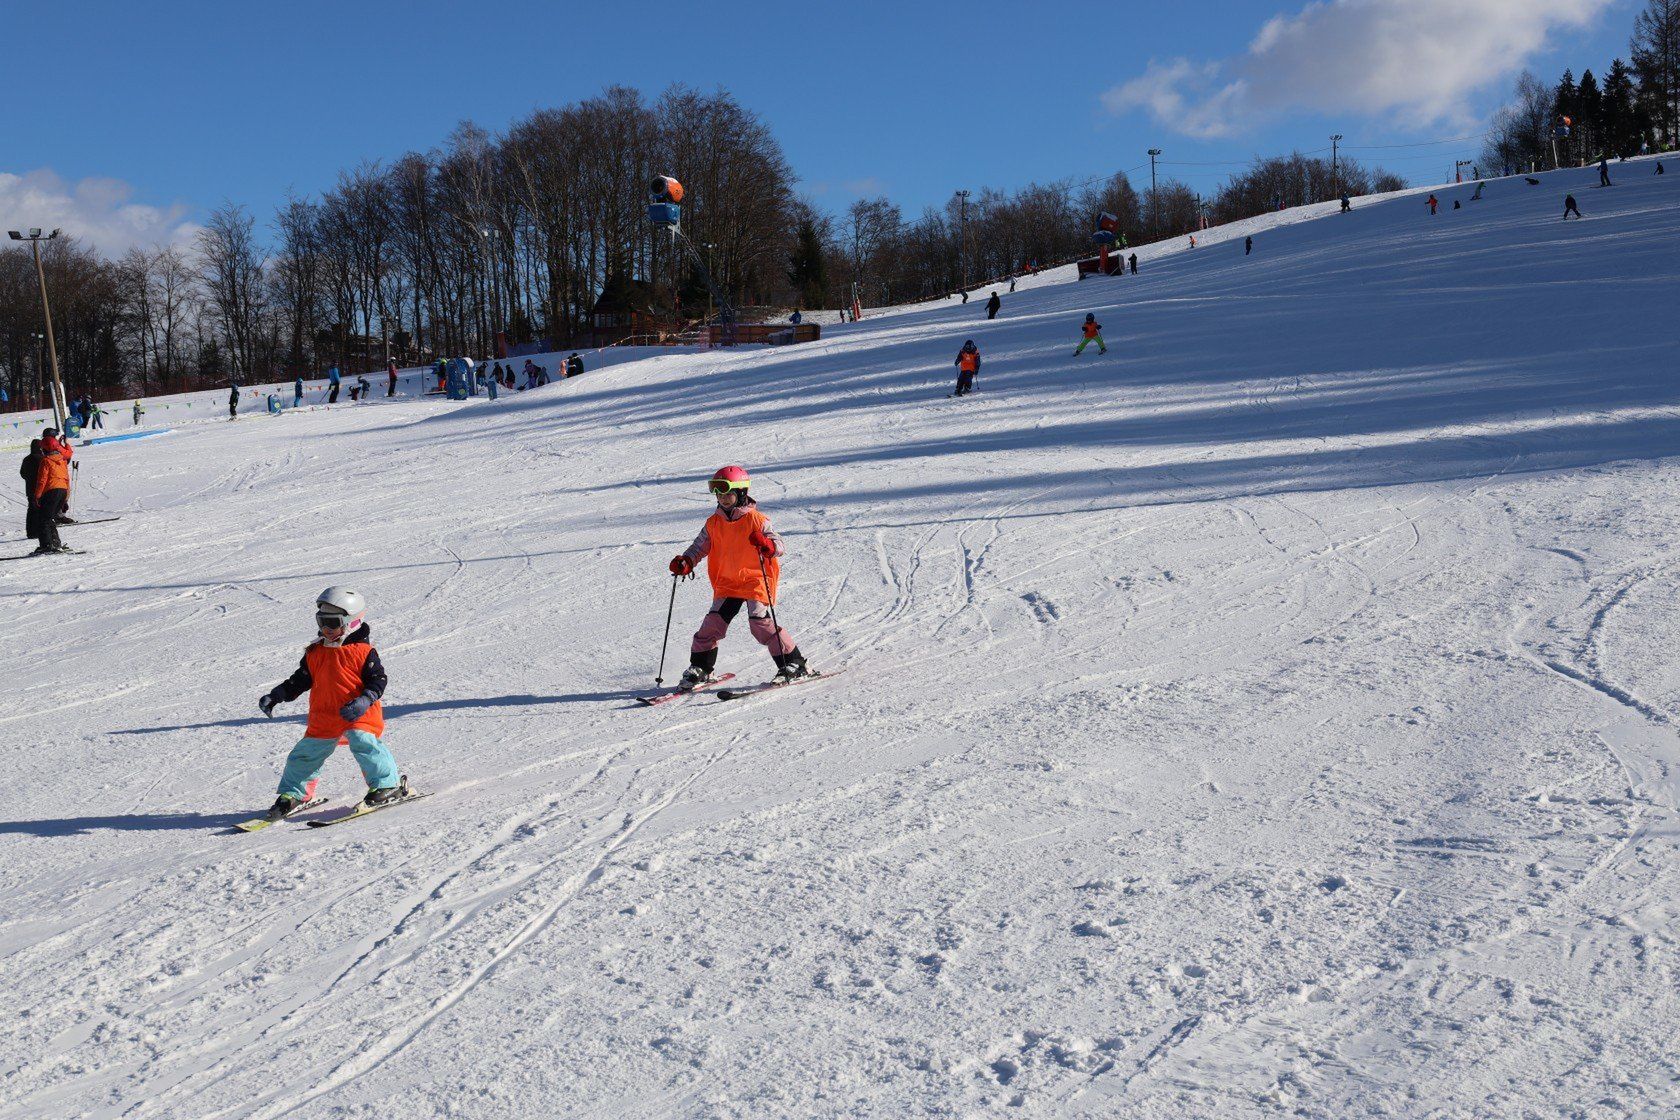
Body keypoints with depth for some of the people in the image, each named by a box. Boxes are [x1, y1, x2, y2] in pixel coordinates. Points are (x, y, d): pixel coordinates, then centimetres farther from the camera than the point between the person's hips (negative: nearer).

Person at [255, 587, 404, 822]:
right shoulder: (315, 653, 11)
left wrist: (363, 701, -24)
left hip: (359, 714, -6)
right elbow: (300, 680, 19)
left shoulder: (363, 651, -5)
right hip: (324, 717, 6)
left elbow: (378, 680, -8)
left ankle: (387, 785, -15)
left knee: (363, 743, -27)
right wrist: (275, 695, 10)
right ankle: (293, 794, 29)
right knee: (306, 752, 8)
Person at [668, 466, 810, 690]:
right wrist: (685, 562, -9)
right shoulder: (713, 523, 7)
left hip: (755, 580, -5)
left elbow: (779, 547, -12)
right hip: (726, 583, 5)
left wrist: (766, 545, -36)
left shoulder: (756, 520, -8)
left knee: (760, 622, -17)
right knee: (713, 622, -4)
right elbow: (700, 547, 11)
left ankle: (794, 665, -6)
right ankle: (699, 668, 13)